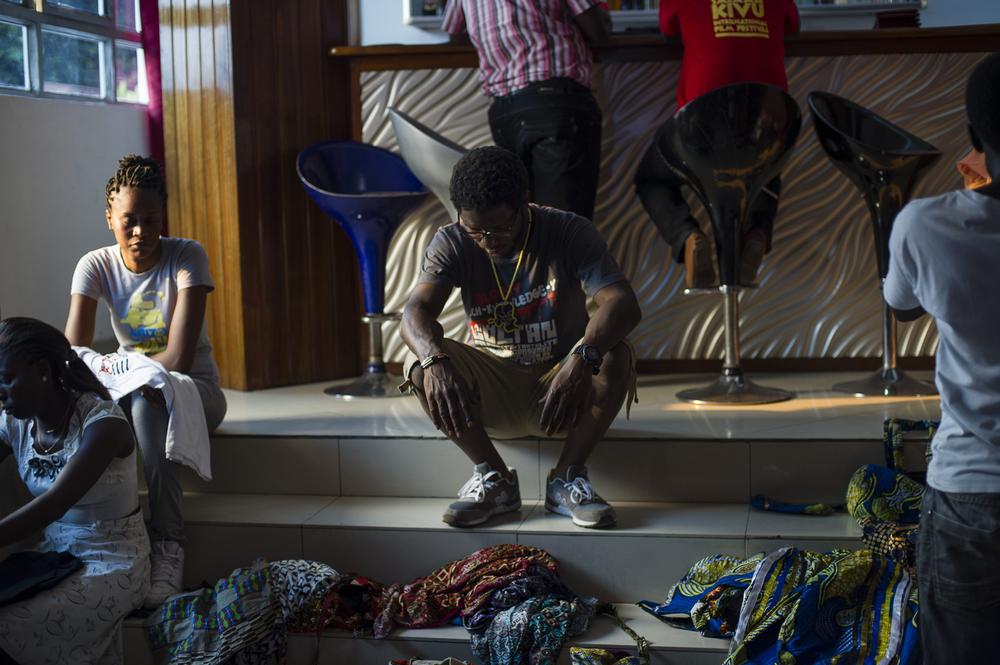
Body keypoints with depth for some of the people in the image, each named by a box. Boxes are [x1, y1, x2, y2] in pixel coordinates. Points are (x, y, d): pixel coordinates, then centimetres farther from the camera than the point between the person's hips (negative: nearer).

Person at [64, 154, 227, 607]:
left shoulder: (187, 258, -16)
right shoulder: (95, 266, -6)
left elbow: (179, 358, -25)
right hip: (132, 390, 3)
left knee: (147, 405, -37)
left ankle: (168, 543, -29)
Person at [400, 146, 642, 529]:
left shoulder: (569, 233, -14)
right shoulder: (451, 243, -8)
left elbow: (624, 305, -28)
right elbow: (416, 310, -24)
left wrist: (583, 358, -48)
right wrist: (435, 360, -47)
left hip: (562, 383, -1)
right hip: (491, 390, 2)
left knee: (616, 357, -32)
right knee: (421, 364, -26)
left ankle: (567, 477, -14)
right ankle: (494, 479, -12)